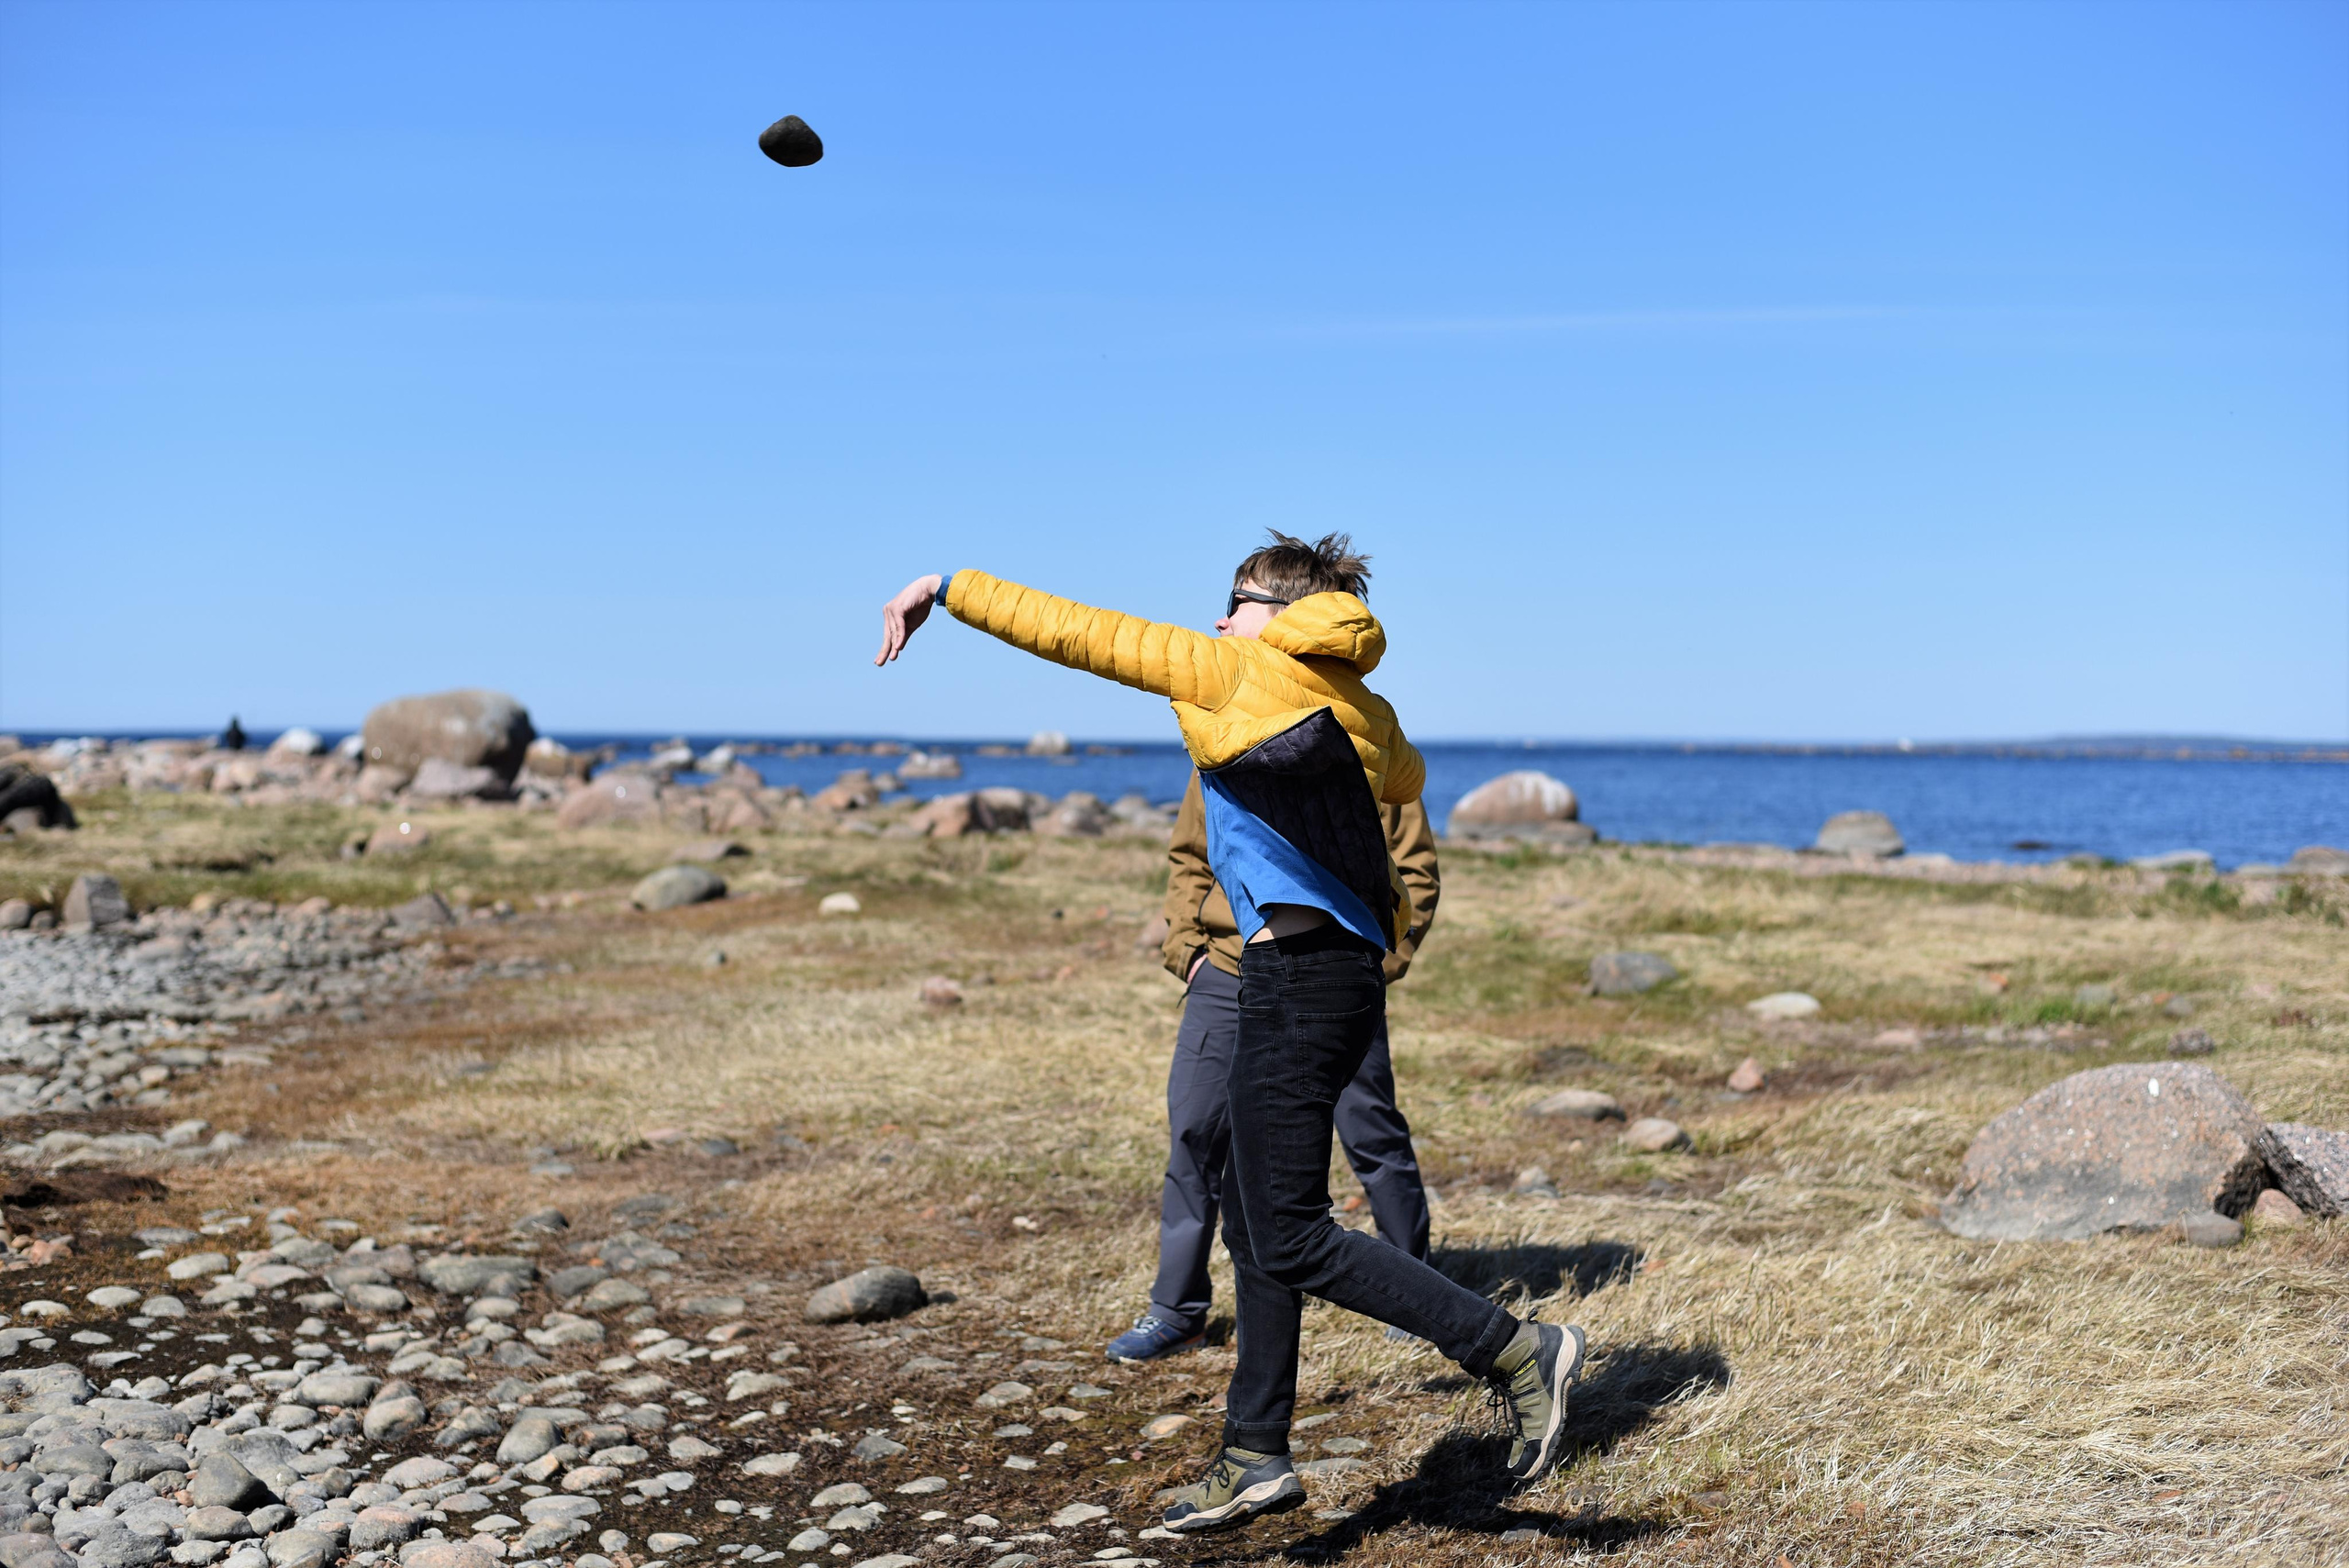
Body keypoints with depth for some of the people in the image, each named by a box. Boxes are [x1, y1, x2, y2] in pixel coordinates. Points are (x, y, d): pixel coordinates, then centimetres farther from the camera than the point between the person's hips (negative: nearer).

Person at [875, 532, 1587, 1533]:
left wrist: (947, 589, 5)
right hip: (1345, 971, 9)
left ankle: (1515, 1350, -7)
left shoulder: (1237, 669, -3)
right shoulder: (1363, 712, 17)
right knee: (1253, 1227, 14)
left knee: (1290, 1241, -8)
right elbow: (1405, 778, 40)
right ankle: (1256, 1458, 19)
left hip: (1298, 976, -9)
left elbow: (1076, 633, -2)